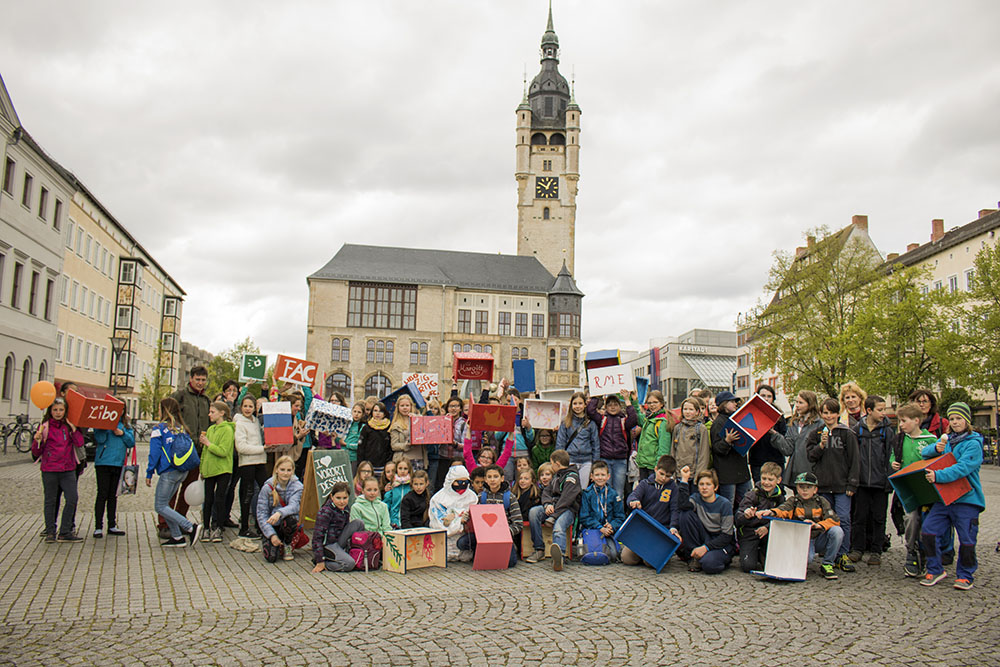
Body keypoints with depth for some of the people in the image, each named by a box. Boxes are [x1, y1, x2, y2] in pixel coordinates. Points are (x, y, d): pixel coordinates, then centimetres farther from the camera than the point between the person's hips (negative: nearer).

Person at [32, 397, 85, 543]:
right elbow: (36, 453, 3)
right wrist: (38, 441, -16)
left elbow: (79, 443, -5)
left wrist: (73, 427, -9)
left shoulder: (69, 426, 9)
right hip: (49, 470, -2)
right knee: (50, 501, 6)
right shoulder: (44, 426, 2)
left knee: (72, 498, -5)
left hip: (68, 469, 2)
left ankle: (65, 532, 3)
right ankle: (50, 532, 16)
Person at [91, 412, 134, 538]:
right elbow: (100, 439, -16)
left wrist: (122, 433, -9)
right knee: (102, 494, -4)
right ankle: (98, 527, 1)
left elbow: (132, 442, 6)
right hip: (103, 462, -4)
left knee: (113, 495, 12)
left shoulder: (126, 423, 11)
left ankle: (112, 525, 19)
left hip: (119, 463, 5)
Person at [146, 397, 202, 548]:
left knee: (160, 506, 0)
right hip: (183, 472, 7)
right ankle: (177, 537, 11)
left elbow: (154, 453, -10)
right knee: (164, 504, 17)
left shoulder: (158, 429, -6)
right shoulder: (181, 428, 11)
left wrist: (149, 474, -3)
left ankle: (191, 528, -12)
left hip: (169, 472, -7)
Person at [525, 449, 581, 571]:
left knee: (558, 528, -37)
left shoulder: (572, 476, -5)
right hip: (554, 507, 7)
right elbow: (546, 491, 20)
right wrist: (547, 504, -4)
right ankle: (539, 550, -20)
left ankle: (559, 554, -66)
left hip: (568, 510, -7)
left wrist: (553, 516, -22)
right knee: (533, 512, -21)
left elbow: (566, 499, -15)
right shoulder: (556, 475, 23)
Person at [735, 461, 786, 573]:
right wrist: (746, 515, -44)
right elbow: (738, 520, -20)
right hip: (748, 533, -4)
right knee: (748, 566, -19)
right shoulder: (753, 495, -14)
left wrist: (768, 527, -16)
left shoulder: (779, 497, 0)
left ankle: (761, 554, 8)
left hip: (767, 532, 4)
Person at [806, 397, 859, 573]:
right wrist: (821, 445, -13)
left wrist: (852, 484, -4)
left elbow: (854, 461, 1)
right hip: (822, 485, 2)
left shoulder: (848, 434, 2)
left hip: (841, 485, -2)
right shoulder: (816, 434, 10)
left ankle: (842, 555, 3)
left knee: (843, 519, -7)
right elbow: (810, 456, 4)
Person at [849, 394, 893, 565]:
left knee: (878, 518, 6)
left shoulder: (887, 430, 2)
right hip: (861, 481, 0)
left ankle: (876, 551, 16)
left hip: (880, 481, 0)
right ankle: (857, 548, 17)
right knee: (859, 516, 6)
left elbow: (891, 455, 0)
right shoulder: (857, 429, 2)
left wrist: (890, 478, -7)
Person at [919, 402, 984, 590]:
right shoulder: (946, 439, 13)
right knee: (927, 531, -3)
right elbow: (924, 452, 10)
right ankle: (935, 570, 11)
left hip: (967, 498, -5)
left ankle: (964, 576, 20)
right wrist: (936, 448, -11)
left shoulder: (973, 443, -7)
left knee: (967, 539, 1)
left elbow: (962, 468, -21)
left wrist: (938, 476, -32)